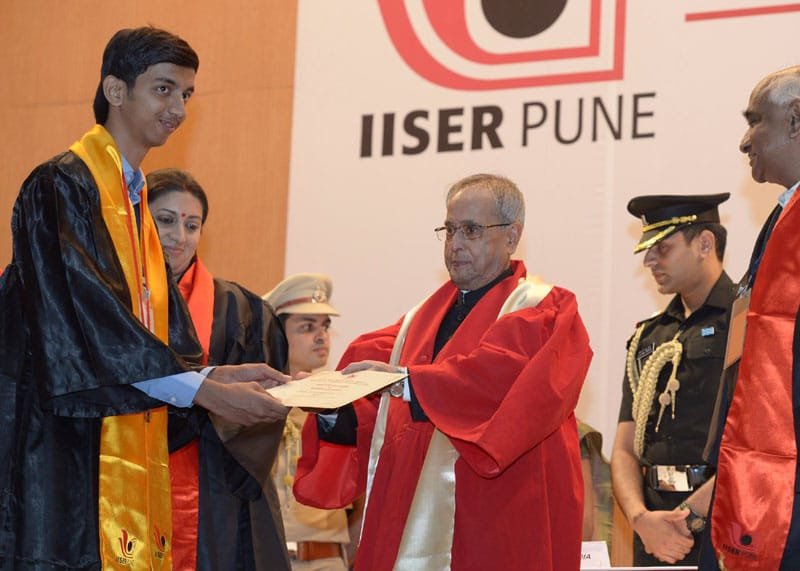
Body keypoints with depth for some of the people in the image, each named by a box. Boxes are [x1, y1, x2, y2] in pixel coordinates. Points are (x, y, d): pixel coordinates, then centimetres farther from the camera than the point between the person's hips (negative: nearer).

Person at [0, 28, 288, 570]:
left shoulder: (137, 201, 19)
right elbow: (87, 318, -18)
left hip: (130, 453, 8)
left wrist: (222, 374, -3)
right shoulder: (62, 186, -8)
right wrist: (206, 391, -19)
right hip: (68, 447, -8)